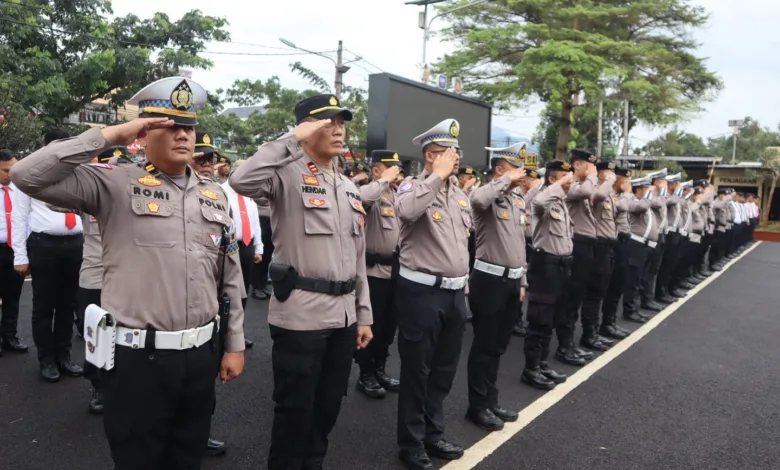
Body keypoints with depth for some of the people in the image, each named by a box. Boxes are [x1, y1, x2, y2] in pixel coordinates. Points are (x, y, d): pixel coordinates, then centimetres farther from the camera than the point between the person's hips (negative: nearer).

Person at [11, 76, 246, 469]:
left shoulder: (214, 195, 8)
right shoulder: (115, 183, -6)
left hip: (199, 354, 5)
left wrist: (234, 345, 11)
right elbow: (28, 176, -18)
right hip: (138, 357, -4)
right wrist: (108, 136, -16)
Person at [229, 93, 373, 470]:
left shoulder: (348, 187, 14)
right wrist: (293, 139, -22)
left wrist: (363, 313, 15)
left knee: (328, 407, 19)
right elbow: (241, 181, -31)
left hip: (343, 314, 7)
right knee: (295, 409, 7)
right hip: (300, 314, -7)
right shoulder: (288, 174, -8)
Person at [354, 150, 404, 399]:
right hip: (373, 270, -8)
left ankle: (379, 369, 32)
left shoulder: (398, 194, 14)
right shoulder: (371, 193, -11)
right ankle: (366, 375, 18)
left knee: (389, 324, 17)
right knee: (371, 324, 4)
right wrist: (385, 180, -25)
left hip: (396, 269, 8)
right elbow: (361, 198, -35)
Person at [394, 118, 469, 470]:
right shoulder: (413, 187, -10)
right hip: (422, 291, -8)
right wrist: (438, 175, -24)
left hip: (455, 292, 8)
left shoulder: (459, 193, 13)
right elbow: (406, 210, -35)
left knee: (444, 370, 18)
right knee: (417, 371, 5)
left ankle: (433, 434, 36)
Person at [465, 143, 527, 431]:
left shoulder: (518, 202, 14)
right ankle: (477, 406, 16)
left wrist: (522, 280, 18)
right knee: (484, 346, 3)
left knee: (499, 346, 16)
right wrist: (506, 180, -24)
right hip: (490, 279, -8)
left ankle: (491, 401, 30)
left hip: (511, 280, 8)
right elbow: (477, 199, -39)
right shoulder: (490, 197, -12)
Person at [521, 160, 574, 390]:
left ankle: (542, 363, 27)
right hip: (545, 263, -9)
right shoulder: (545, 200, -13)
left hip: (562, 263, 9)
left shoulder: (562, 202, 15)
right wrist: (561, 185, -27)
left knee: (552, 319, 15)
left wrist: (567, 259, 17)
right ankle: (531, 369, 8)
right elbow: (538, 201, -38)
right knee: (540, 319, -2)